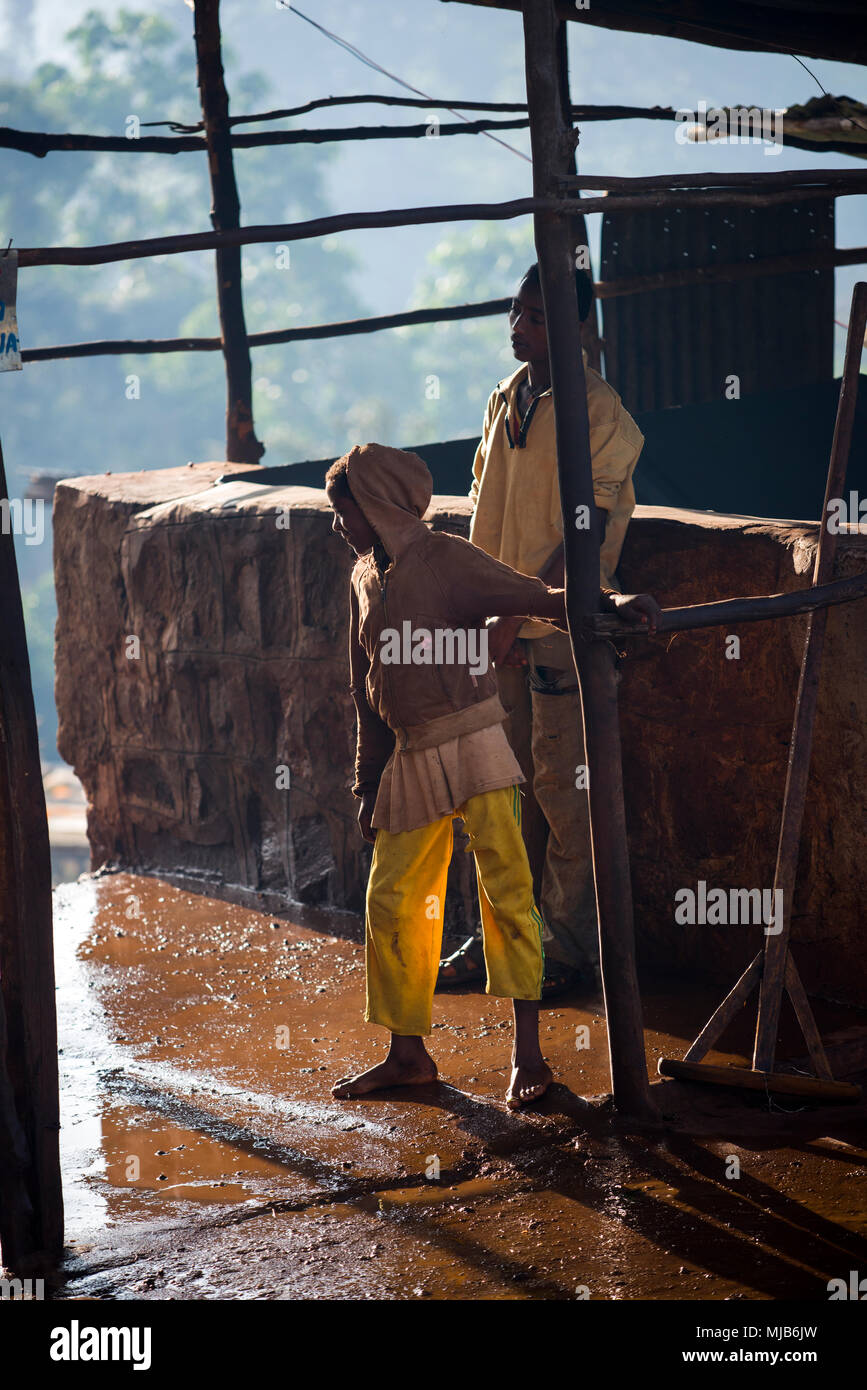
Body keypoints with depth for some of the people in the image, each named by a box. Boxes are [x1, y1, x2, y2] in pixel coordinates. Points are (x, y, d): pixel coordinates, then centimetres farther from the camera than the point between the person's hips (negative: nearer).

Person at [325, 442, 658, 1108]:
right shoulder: (365, 579, 13)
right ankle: (408, 1054, 20)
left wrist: (611, 605, -35)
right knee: (390, 902, 8)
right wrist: (369, 784, 20)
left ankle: (528, 1054, -7)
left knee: (506, 890, -10)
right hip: (410, 761, 7)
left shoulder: (446, 561, -8)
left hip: (472, 750, -7)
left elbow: (538, 598, -17)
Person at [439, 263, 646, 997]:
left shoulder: (597, 411, -12)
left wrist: (518, 613, -18)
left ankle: (572, 946, 8)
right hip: (502, 619, 7)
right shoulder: (506, 401, 11)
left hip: (562, 621, -7)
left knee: (563, 784, -1)